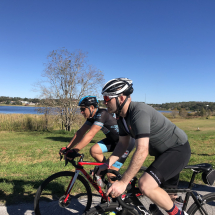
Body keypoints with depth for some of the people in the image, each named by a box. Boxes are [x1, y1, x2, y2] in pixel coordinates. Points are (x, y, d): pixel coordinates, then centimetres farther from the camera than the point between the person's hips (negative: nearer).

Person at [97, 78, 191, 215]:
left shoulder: (139, 112, -31)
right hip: (163, 152, 9)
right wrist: (107, 164, -6)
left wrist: (123, 182, -33)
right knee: (167, 194, 20)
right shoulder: (122, 117, -1)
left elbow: (142, 151, -36)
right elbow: (122, 144, 6)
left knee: (145, 185, -24)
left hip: (178, 149, -9)